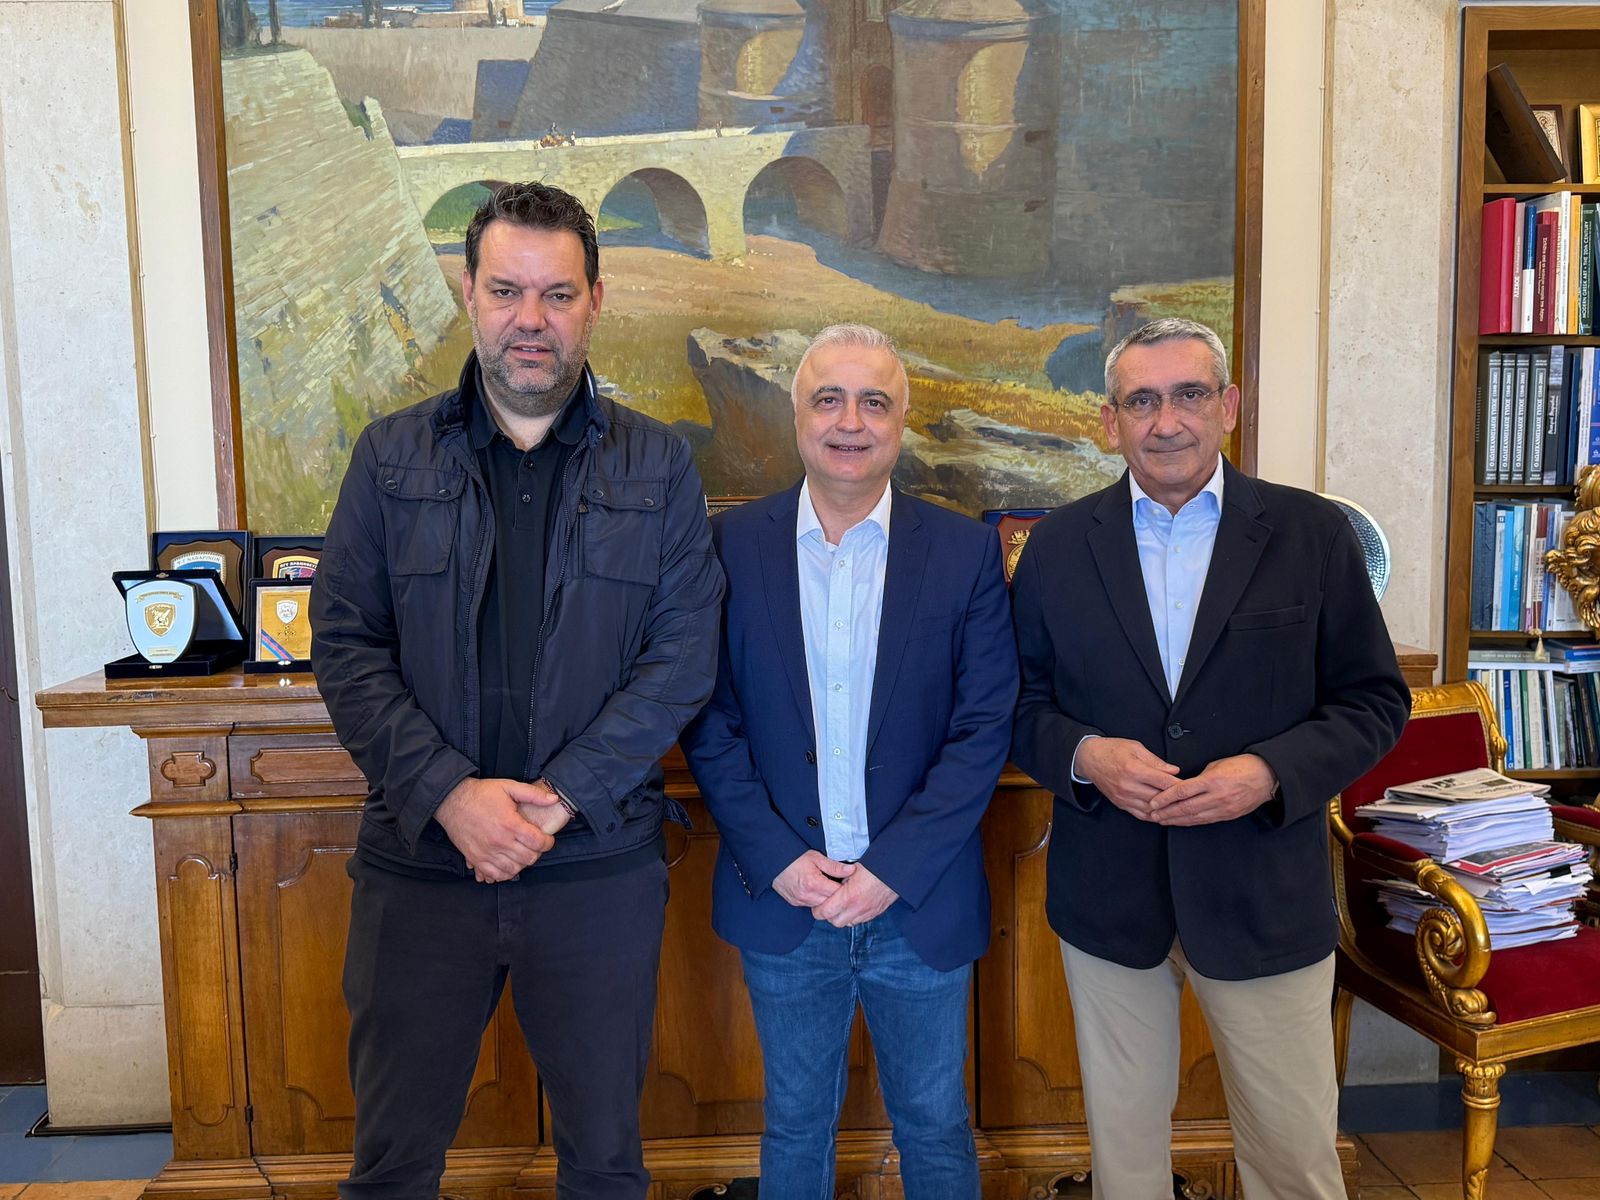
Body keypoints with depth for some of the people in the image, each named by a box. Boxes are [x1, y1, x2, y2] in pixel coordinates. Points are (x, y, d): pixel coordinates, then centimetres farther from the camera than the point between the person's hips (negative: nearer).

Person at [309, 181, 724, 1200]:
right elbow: (346, 648, -2)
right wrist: (447, 792, -14)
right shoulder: (392, 456, 3)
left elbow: (684, 652, -6)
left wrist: (561, 798, -14)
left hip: (600, 864, 0)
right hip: (419, 862, 1)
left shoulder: (657, 466, 1)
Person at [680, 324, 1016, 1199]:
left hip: (919, 904, 0)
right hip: (781, 902, 0)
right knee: (795, 1127, 19)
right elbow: (709, 721, -3)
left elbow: (985, 725, -7)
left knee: (934, 1127, 18)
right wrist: (777, 859, -11)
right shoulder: (732, 544, -3)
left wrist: (894, 869, -13)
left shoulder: (965, 551, -4)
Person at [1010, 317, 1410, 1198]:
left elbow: (1374, 701, 0)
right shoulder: (1058, 545, 0)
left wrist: (1270, 771, -17)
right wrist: (1082, 756, -16)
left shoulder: (1313, 535, -3)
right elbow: (1020, 702, 5)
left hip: (1264, 894, -1)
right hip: (1107, 894, 1)